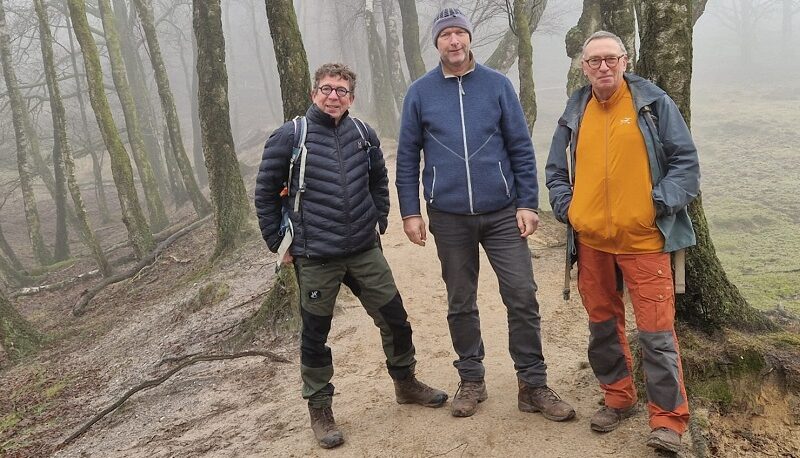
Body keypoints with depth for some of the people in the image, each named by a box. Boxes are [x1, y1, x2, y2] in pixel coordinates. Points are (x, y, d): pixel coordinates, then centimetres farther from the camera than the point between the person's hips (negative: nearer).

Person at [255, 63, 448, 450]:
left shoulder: (363, 134, 3)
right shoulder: (289, 137, -8)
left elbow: (379, 181, 18)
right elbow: (265, 193, -1)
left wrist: (378, 223, 13)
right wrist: (278, 243, 0)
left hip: (365, 251, 4)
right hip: (315, 258, -3)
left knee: (396, 320, 10)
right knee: (315, 335, 8)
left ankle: (405, 384, 36)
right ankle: (319, 409, 28)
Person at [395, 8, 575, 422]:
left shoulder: (497, 85, 2)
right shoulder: (420, 93, 3)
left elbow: (521, 148, 2)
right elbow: (407, 157, 5)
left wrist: (528, 203, -3)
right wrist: (410, 212, 0)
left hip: (502, 213, 0)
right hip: (449, 218, 1)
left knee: (522, 297, -1)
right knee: (460, 303, 10)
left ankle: (533, 385, 13)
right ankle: (471, 380, 26)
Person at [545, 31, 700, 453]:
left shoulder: (653, 102, -1)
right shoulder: (574, 113, 9)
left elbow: (686, 160, -1)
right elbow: (556, 171, 17)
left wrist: (660, 204, -12)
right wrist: (566, 208, 2)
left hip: (644, 240, -4)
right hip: (591, 241, 4)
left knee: (656, 331, -3)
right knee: (603, 324, 14)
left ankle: (669, 419, 10)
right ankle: (618, 398, 32)